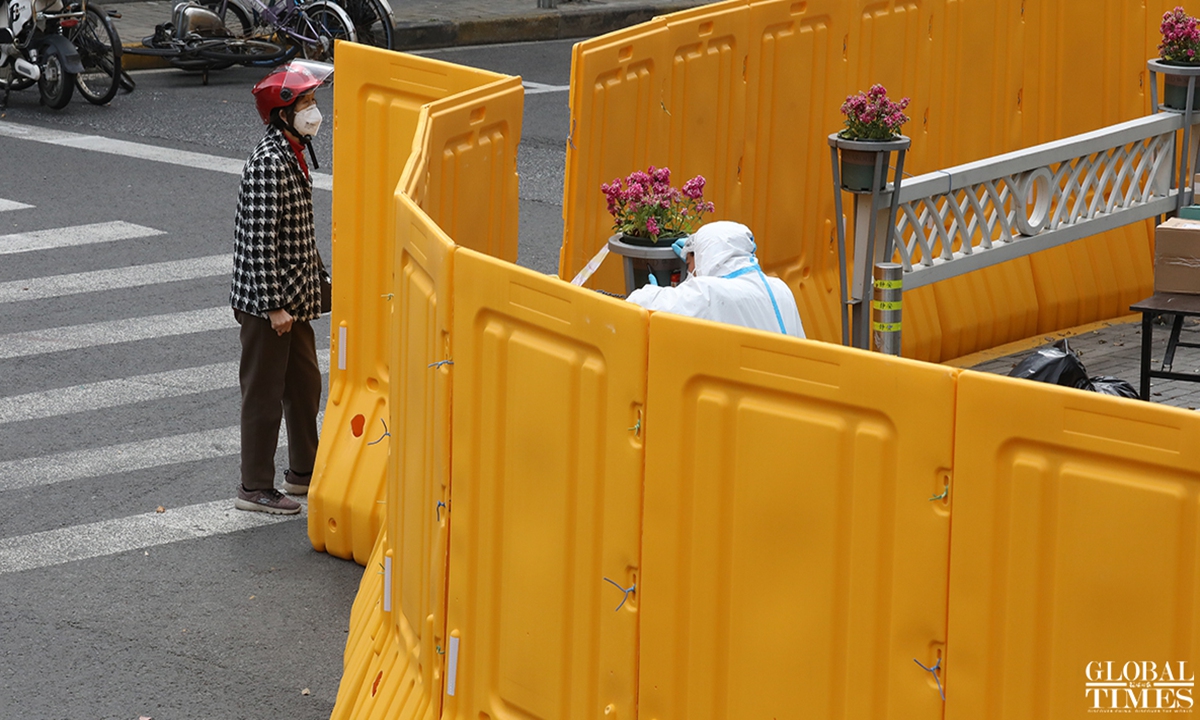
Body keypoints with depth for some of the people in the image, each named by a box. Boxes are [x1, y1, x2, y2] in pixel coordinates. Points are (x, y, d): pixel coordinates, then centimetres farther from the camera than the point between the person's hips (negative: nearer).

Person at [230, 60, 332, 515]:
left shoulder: (292, 154, 10)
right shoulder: (270, 162, -21)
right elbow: (260, 241, -23)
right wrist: (275, 306, -22)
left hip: (294, 299, 10)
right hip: (267, 302, -10)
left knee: (305, 382, 19)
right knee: (265, 392, 0)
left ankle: (304, 470, 33)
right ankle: (254, 489, 9)